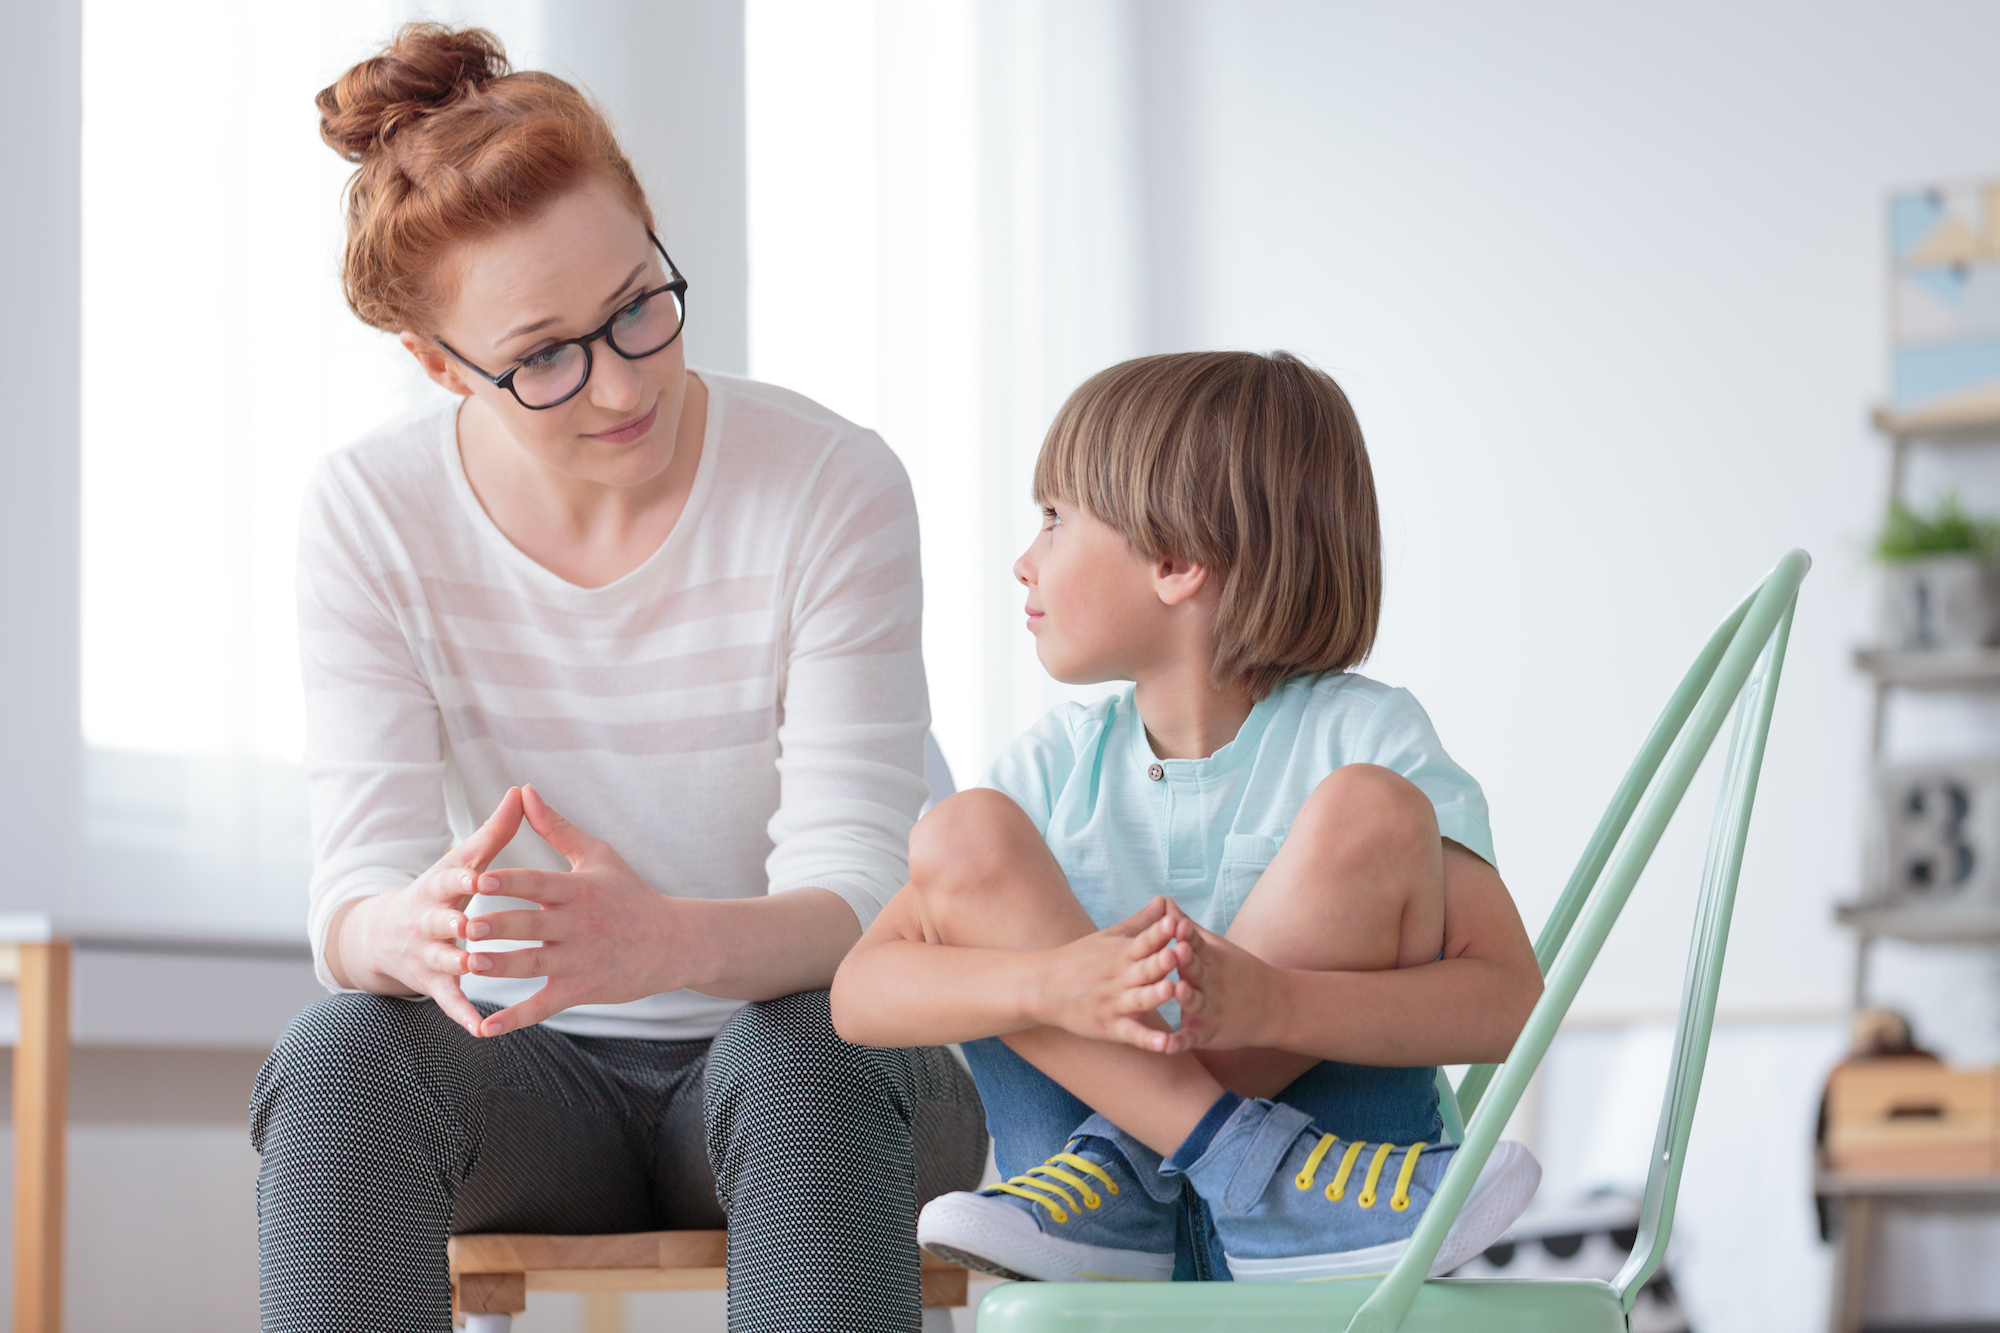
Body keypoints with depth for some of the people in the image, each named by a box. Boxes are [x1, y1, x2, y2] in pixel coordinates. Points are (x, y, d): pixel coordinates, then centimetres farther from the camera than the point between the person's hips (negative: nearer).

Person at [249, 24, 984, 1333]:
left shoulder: (834, 486, -14)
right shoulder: (371, 516, -8)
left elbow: (856, 894, -20)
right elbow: (352, 899, -14)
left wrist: (665, 941, -44)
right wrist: (411, 932, -41)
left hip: (792, 1046, -1)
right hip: (534, 1077, 2)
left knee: (804, 1053, -36)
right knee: (336, 1059, -30)